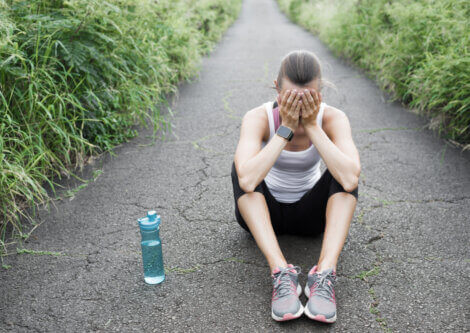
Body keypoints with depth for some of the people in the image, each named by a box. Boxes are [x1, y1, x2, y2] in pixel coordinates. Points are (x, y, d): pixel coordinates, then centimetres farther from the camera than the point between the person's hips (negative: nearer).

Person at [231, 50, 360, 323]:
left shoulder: (333, 117, -19)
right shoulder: (259, 117, -23)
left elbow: (351, 180, -37)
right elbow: (247, 182, -41)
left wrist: (312, 126, -36)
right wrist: (286, 128, -38)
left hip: (311, 212, 1)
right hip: (264, 212, -1)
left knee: (344, 172, -26)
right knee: (243, 166, -30)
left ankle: (325, 274, -34)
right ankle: (282, 272, -37)